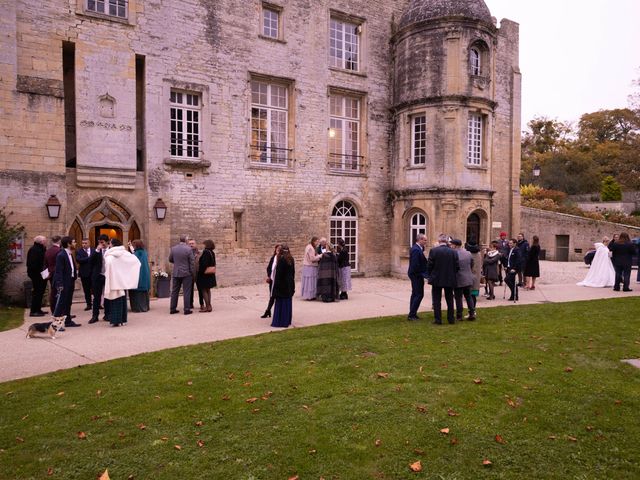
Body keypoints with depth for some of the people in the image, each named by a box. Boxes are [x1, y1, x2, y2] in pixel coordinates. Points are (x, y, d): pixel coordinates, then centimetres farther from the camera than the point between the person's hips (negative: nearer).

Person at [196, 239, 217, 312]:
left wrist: (200, 272, -16)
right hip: (211, 274, 9)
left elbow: (204, 264, -22)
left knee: (203, 290, -2)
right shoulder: (212, 253, 10)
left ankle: (208, 306, -3)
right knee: (208, 290, 14)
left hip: (205, 274, -9)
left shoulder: (206, 252, -17)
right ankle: (209, 306, 18)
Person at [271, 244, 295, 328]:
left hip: (282, 283, -7)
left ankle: (280, 321, 3)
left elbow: (278, 273, -17)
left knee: (280, 302, 0)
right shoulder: (291, 259, 5)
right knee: (288, 302, 13)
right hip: (290, 283, 7)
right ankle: (287, 320, 20)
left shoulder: (281, 259, -17)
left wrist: (276, 285, -12)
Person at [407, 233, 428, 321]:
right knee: (419, 294, -6)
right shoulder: (416, 250, -21)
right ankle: (411, 315, -2)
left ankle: (412, 314, 23)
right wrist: (423, 273, -16)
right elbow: (415, 265, -25)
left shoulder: (417, 248, 11)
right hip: (416, 275, -11)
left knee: (415, 294, 16)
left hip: (415, 274, 11)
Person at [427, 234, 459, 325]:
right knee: (450, 300, 15)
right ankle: (451, 319, 20)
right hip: (450, 280, 2)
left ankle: (438, 319, 6)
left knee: (437, 300, 6)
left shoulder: (433, 251, -11)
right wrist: (453, 275, 14)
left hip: (437, 279, -2)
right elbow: (457, 267, -3)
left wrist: (429, 276, 5)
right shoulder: (453, 252, -5)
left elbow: (429, 265, -9)